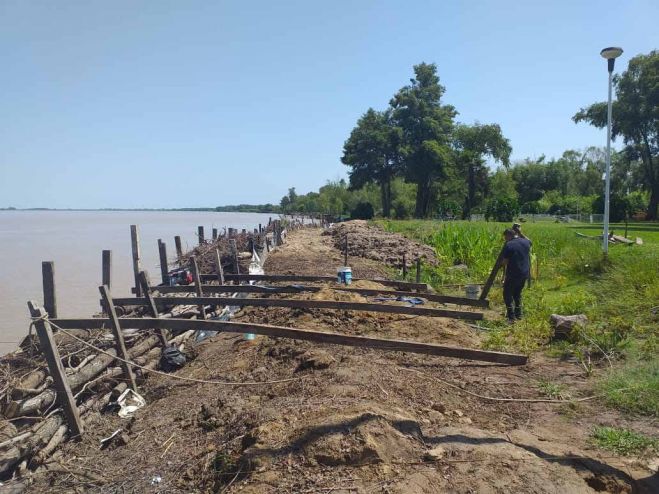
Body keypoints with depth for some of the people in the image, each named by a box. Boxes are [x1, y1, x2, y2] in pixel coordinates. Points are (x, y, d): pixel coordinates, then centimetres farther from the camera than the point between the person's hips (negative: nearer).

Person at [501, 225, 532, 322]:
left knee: (507, 293, 6)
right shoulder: (526, 242, 4)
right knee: (517, 293, 22)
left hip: (513, 274, -7)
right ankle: (518, 314, 26)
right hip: (525, 274, 7)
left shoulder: (508, 245, -15)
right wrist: (520, 233, 25)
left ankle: (511, 316, 0)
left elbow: (505, 262, -13)